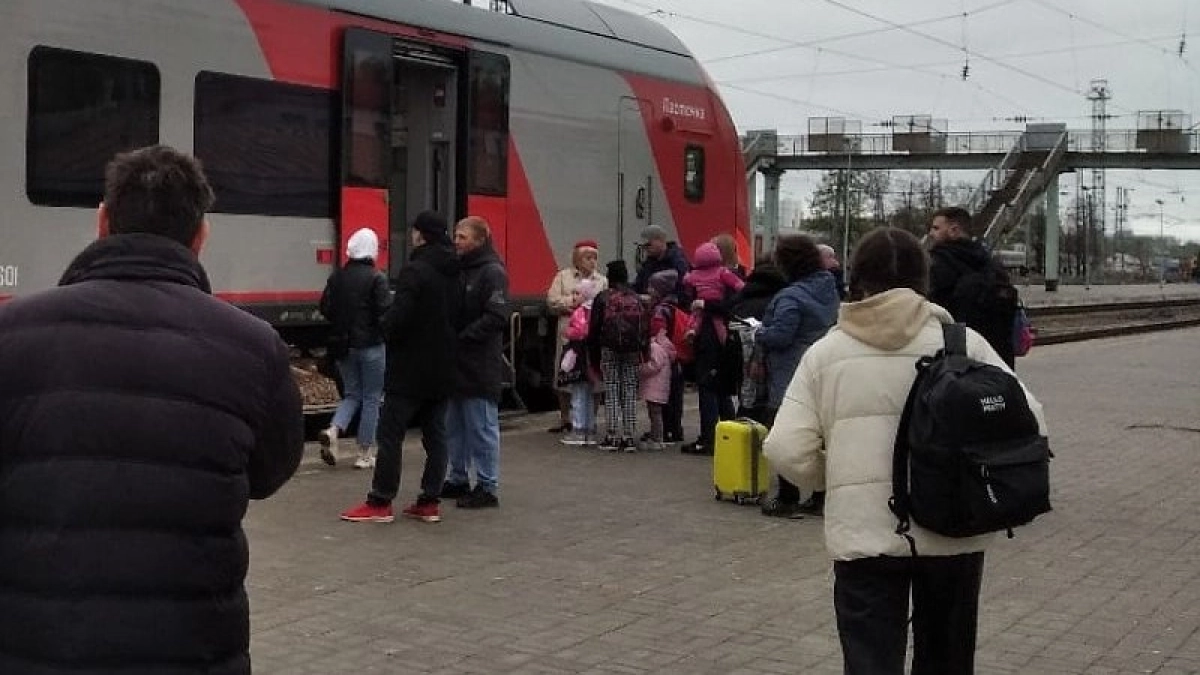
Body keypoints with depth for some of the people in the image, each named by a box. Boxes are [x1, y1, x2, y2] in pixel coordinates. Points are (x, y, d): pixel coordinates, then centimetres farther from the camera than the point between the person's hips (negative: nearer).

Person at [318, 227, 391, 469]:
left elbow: (325, 308, 4)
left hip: (344, 346, 5)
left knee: (352, 394, 18)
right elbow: (385, 311, -18)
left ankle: (333, 430, -9)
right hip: (371, 345, -5)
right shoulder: (376, 278, -13)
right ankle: (365, 454, 10)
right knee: (372, 398, 7)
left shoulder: (337, 277, 3)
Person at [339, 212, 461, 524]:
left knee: (391, 433, -1)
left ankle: (380, 503, 1)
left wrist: (387, 328, -2)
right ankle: (430, 501, 13)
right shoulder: (455, 273, 8)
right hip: (443, 369, 8)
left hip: (410, 369, -7)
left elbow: (398, 317, -22)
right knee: (435, 434, 10)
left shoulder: (415, 270, -16)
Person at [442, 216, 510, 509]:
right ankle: (458, 479, 28)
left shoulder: (493, 272, -11)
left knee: (482, 428, -1)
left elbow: (497, 318, -21)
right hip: (455, 363, 9)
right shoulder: (458, 269, 14)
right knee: (454, 427, 16)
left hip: (480, 366, -8)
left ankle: (487, 487, 7)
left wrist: (462, 337, -19)